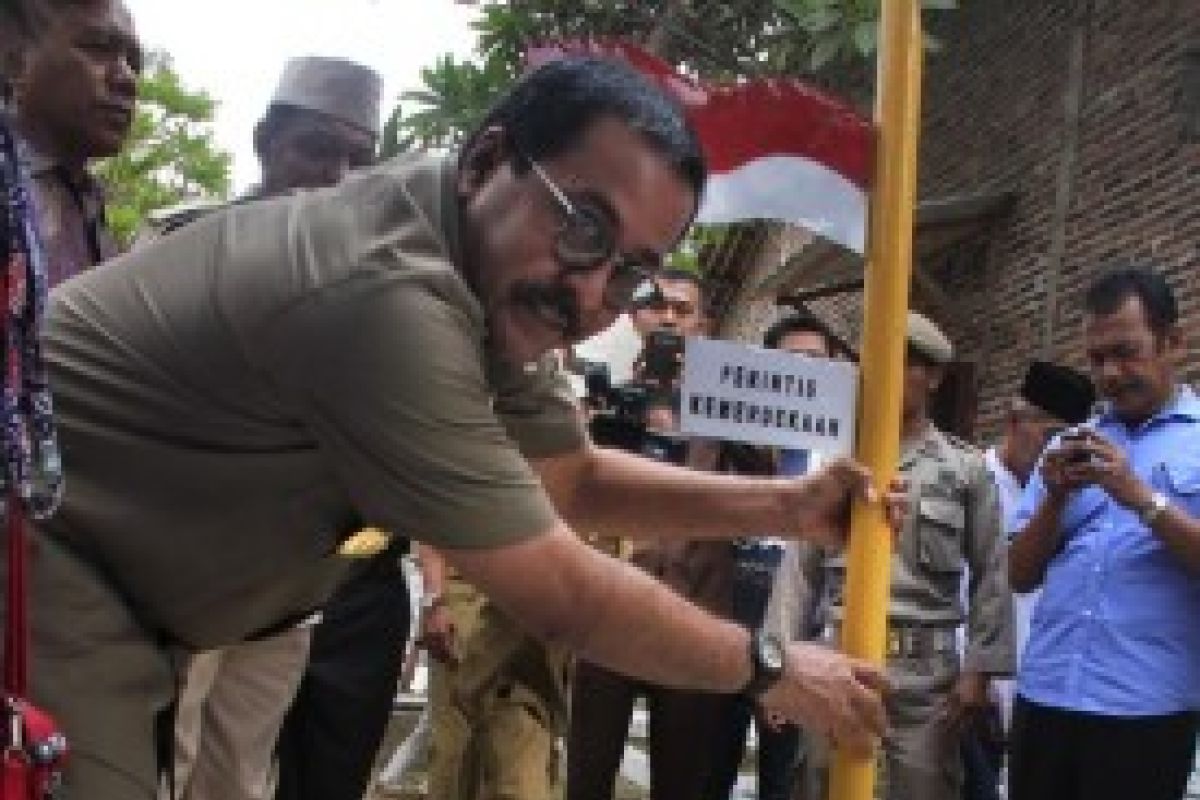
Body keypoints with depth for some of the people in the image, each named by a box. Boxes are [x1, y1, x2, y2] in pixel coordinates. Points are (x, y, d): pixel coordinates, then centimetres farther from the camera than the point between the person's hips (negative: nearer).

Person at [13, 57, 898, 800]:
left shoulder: (495, 289, 1)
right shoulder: (390, 297, -30)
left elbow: (576, 478, 15)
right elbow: (564, 598, -23)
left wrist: (782, 507, 3)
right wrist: (769, 667, -8)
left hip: (98, 588, 10)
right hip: (41, 567, -10)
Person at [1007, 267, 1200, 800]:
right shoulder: (1070, 444, 14)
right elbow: (1021, 575, 10)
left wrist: (1142, 497, -17)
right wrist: (1056, 498, -5)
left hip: (1146, 705, -4)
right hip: (1044, 695, 4)